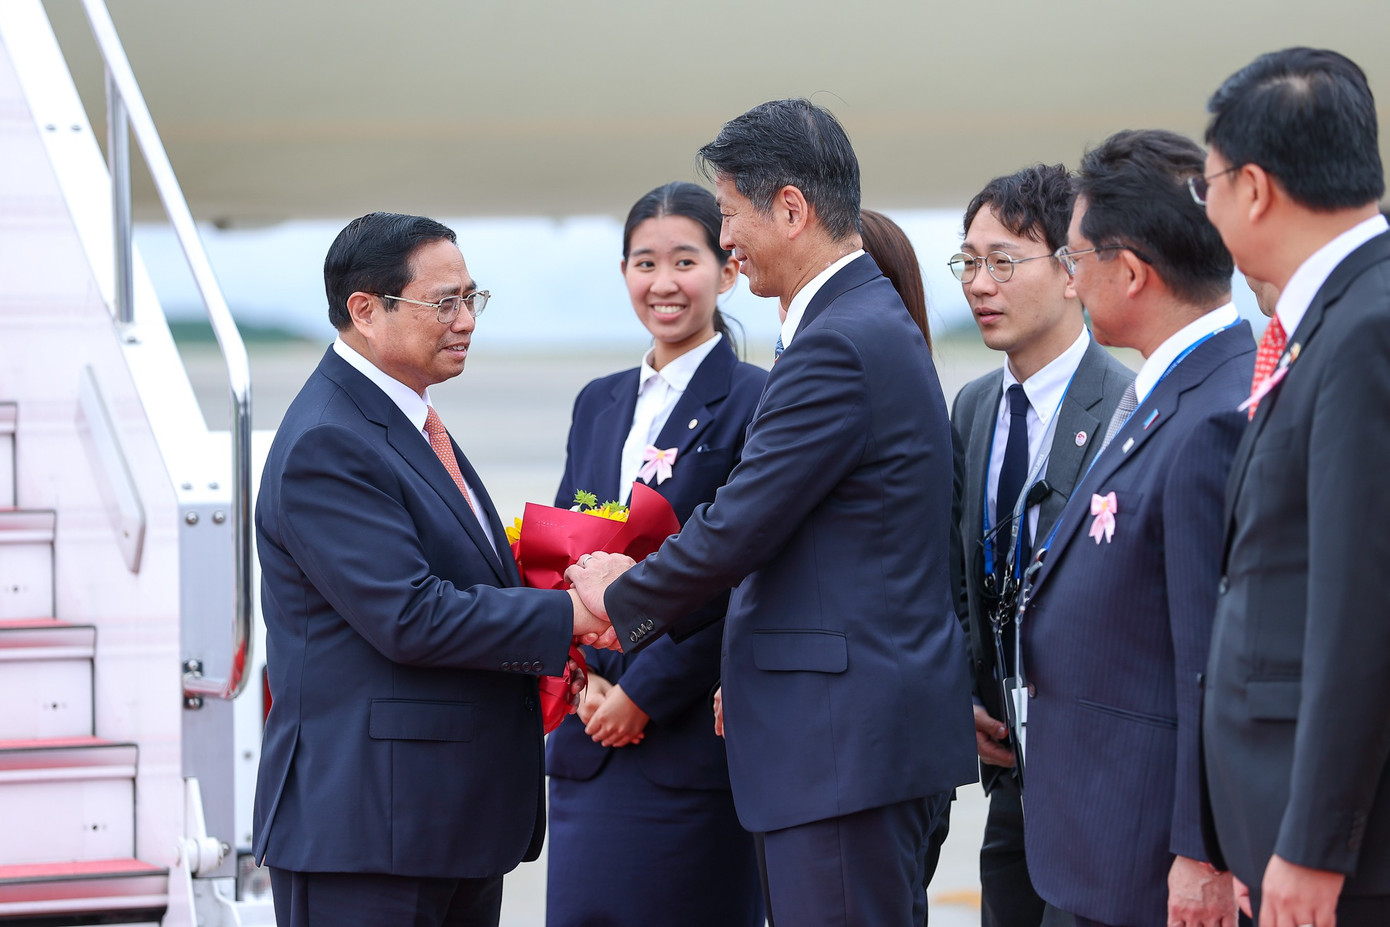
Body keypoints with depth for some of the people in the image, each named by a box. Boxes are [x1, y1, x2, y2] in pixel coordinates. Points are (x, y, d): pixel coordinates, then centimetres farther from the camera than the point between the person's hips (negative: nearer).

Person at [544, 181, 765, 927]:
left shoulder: (756, 404, -6)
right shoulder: (598, 404, 16)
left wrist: (643, 693, -13)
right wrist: (586, 679, -3)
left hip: (693, 743, -6)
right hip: (590, 741, 6)